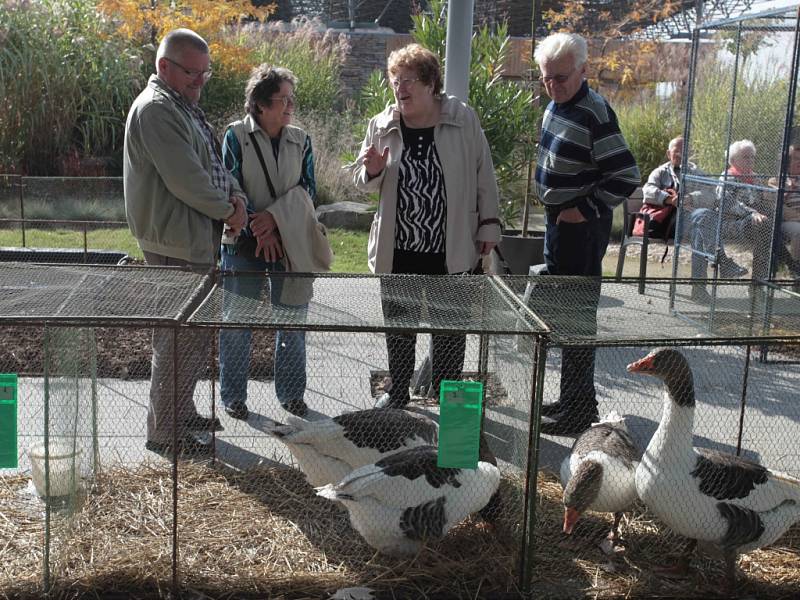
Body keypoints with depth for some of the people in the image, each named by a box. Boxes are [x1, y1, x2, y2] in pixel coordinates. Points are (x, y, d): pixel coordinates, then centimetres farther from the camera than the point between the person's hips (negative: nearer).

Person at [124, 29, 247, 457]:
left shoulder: (184, 107, 17)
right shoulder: (155, 110, -17)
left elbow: (212, 163, 20)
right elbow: (184, 178, -23)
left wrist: (234, 195, 0)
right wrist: (227, 211, -10)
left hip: (197, 241, 11)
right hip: (174, 245, -11)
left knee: (198, 330, 18)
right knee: (178, 338, -5)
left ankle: (182, 412, 31)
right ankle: (164, 433, 5)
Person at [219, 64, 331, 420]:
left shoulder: (300, 140, 5)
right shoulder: (236, 136, -4)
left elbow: (307, 191, 0)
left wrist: (275, 216, -14)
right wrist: (259, 228, -13)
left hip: (289, 242, 3)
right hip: (245, 243, -3)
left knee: (293, 320, 9)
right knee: (238, 323, 5)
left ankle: (291, 392, 23)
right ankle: (233, 395, 19)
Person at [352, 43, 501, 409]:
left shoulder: (463, 120, -5)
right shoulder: (381, 126, 0)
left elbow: (483, 176, 1)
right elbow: (362, 182, 10)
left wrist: (489, 224, 0)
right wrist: (372, 171, -13)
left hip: (452, 250, -1)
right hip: (397, 250, 2)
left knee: (451, 325, 9)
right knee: (398, 324, 12)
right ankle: (397, 393, 29)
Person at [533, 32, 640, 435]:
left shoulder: (595, 114, -19)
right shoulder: (555, 105, 8)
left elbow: (626, 176, -21)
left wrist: (584, 210, -17)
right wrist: (557, 208, 14)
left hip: (581, 225, -10)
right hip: (558, 221, 10)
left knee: (577, 314, -4)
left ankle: (579, 408, 5)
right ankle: (573, 398, 29)